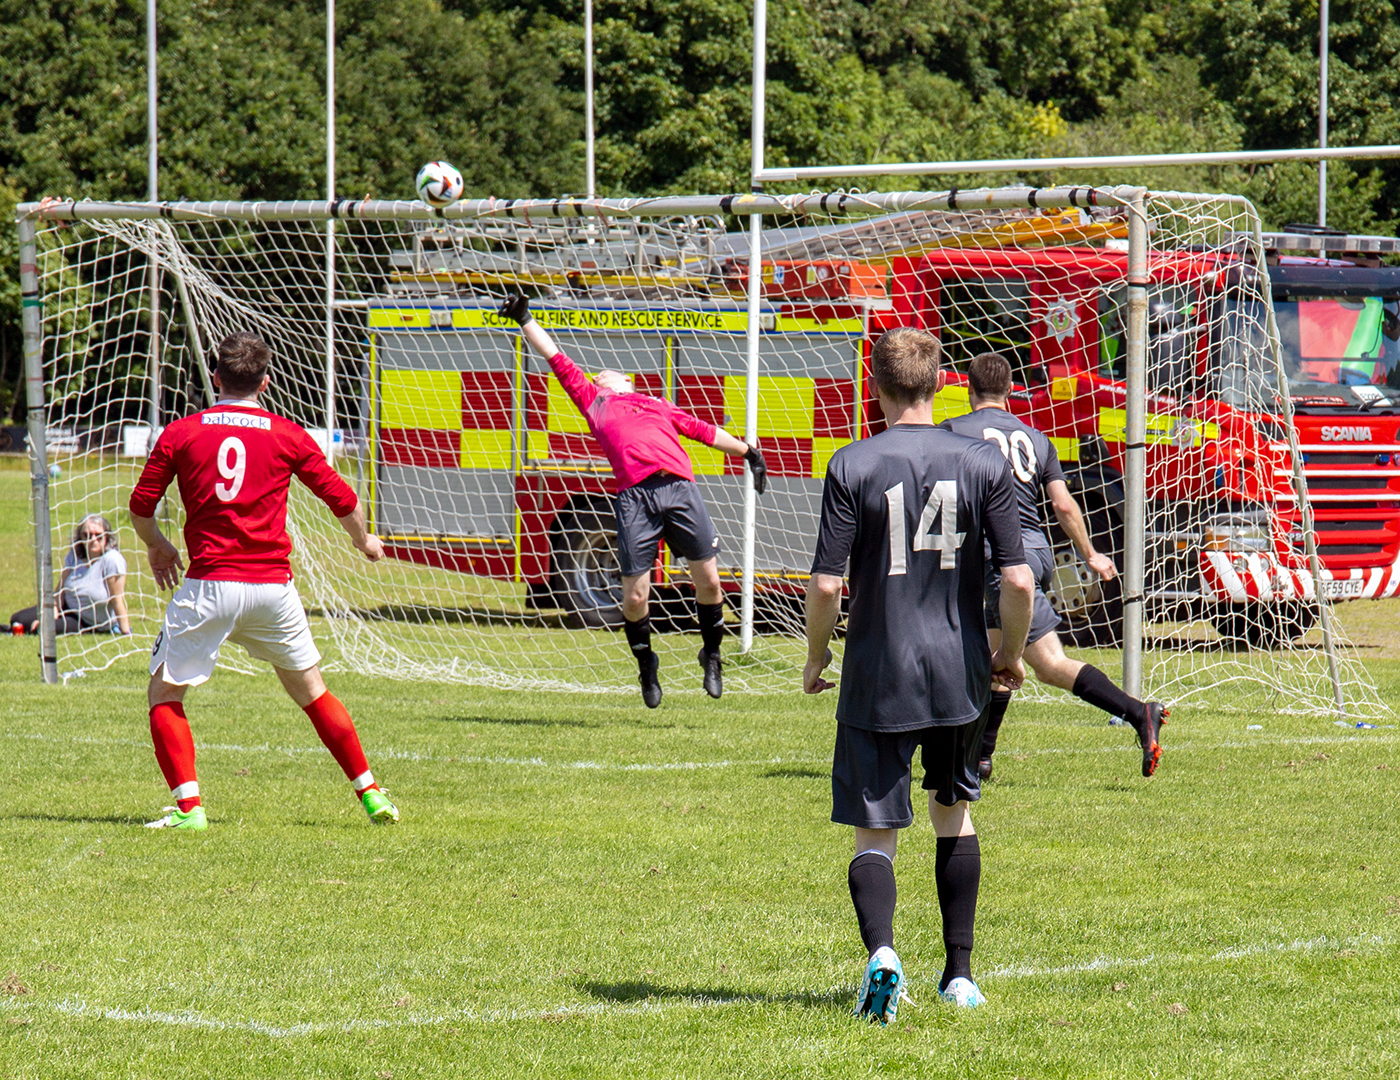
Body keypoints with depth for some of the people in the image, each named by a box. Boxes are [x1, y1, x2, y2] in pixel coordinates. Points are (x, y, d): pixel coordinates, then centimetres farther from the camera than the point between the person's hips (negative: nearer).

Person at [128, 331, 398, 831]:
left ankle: (188, 805, -6)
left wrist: (157, 546, 26)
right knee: (310, 689, 18)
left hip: (209, 585, -2)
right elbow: (342, 499, 9)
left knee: (164, 693, 8)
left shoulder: (181, 433, 2)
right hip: (272, 584, 2)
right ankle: (371, 794, 19)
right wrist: (365, 542, 30)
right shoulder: (288, 436, 4)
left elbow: (141, 504, 5)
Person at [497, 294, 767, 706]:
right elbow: (557, 359, 30)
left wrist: (746, 451, 31)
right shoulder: (593, 403, 26)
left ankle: (711, 655, 19)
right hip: (634, 497, -1)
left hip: (679, 487, 1)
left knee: (708, 580, -3)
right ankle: (646, 665, 18)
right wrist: (525, 321, 32)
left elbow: (703, 430, 34)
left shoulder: (657, 406, 30)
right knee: (634, 595, -5)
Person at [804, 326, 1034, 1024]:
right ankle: (959, 973, 25)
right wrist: (1011, 654, 12)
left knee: (874, 833, 1)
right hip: (959, 673, 2)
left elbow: (825, 584, -11)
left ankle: (880, 951, -26)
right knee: (953, 812, 22)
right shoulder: (983, 464, -2)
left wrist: (816, 658, 7)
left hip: (877, 678, -2)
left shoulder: (852, 466, -8)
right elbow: (1017, 580, -6)